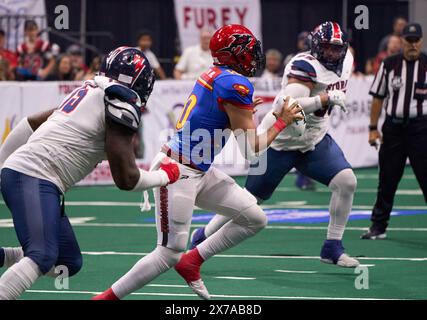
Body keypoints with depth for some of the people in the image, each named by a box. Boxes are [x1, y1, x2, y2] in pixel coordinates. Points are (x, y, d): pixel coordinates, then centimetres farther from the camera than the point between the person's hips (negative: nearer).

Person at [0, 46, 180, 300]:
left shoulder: (89, 92, 20)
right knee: (42, 257, -25)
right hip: (34, 179, -9)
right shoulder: (122, 104, -7)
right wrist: (166, 176, 9)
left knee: (69, 263, 11)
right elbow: (126, 179, -8)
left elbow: (31, 124, 27)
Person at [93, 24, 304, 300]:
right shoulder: (236, 84, -17)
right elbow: (251, 149, -13)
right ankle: (108, 297, 1)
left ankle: (193, 261, 18)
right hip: (178, 173, -10)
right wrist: (282, 121, -1)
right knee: (170, 254, -7)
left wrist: (245, 109, 21)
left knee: (255, 219, 10)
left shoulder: (213, 76, 9)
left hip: (200, 173, 10)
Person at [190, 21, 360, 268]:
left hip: (314, 139, 6)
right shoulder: (306, 66, -26)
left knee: (347, 182, -13)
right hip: (280, 141, -6)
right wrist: (326, 98, -43)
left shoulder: (346, 61, -1)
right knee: (250, 200, 4)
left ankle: (333, 248, -2)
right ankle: (202, 238, 24)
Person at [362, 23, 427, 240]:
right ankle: (378, 226, 18)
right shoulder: (389, 64, 6)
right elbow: (378, 97, 10)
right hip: (393, 126, 2)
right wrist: (373, 128, 7)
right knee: (387, 179, 9)